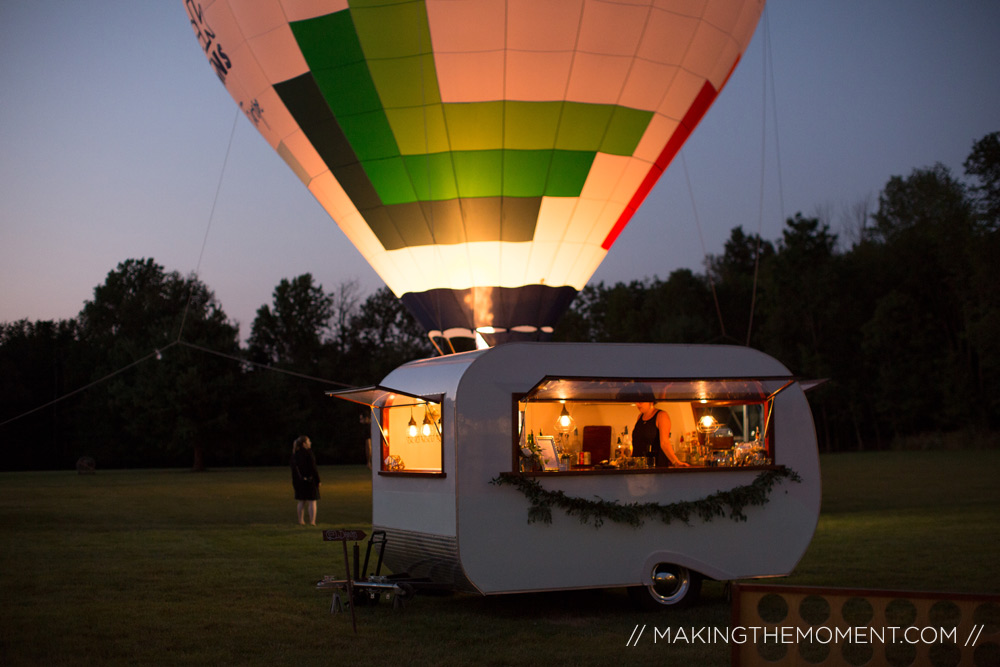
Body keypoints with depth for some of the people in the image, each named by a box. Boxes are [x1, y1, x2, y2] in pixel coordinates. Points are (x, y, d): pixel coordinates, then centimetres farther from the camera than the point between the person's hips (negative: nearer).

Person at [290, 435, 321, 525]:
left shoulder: (295, 454, 4)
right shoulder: (308, 453, -15)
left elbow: (293, 467, 7)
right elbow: (313, 468, -15)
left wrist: (294, 481, 13)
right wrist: (318, 480, -8)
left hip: (299, 480, 6)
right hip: (310, 480, -6)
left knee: (302, 501, 13)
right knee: (312, 501, -1)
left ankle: (301, 521, 13)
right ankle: (312, 522, -5)